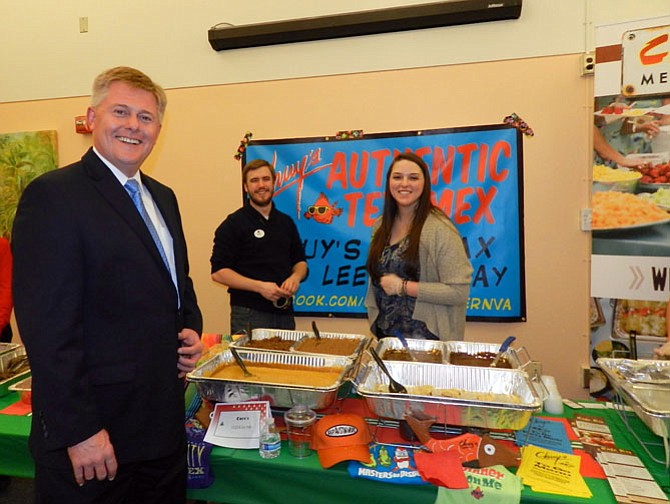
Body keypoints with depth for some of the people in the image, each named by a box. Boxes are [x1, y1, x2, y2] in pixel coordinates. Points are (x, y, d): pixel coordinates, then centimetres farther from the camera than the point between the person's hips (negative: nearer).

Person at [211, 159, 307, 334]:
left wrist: (296, 277, -5)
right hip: (249, 315, -5)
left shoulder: (286, 222, 12)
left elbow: (300, 261, 18)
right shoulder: (233, 224, -4)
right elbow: (218, 271, -9)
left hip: (285, 313, 5)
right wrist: (259, 286, -19)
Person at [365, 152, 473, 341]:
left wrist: (402, 286, -19)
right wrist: (374, 318, 8)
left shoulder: (440, 228, -16)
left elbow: (459, 291, -20)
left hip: (427, 338, -6)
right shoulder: (382, 225, 3)